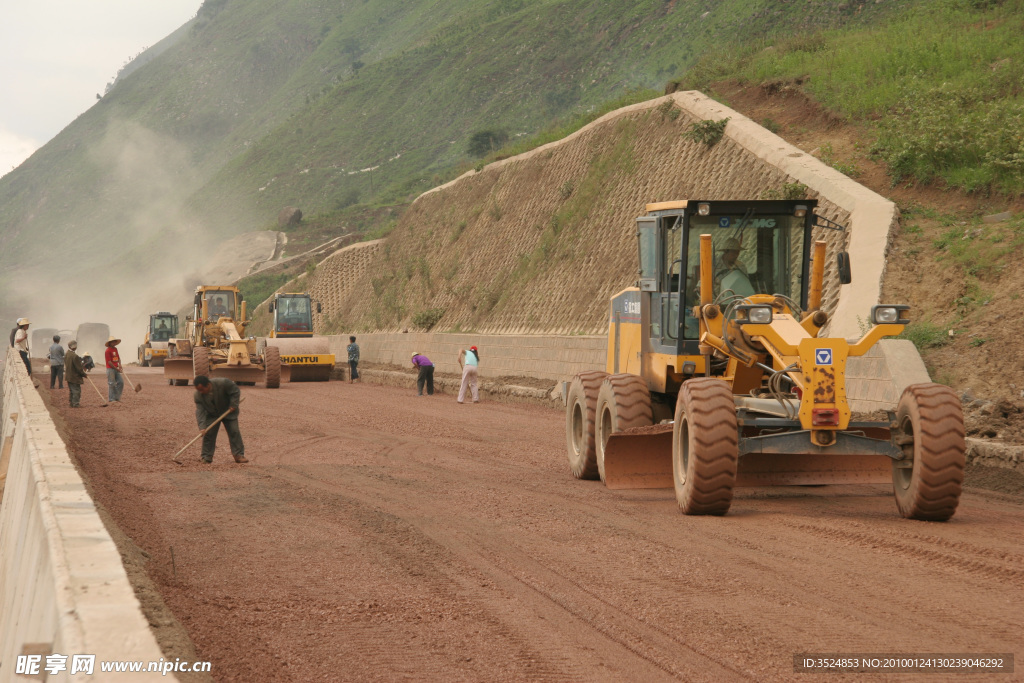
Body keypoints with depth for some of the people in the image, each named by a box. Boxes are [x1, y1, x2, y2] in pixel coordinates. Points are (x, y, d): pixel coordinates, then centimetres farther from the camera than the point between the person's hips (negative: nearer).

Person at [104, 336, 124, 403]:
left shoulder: (115, 349, 13)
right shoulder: (108, 351, -12)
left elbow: (118, 357, 18)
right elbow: (109, 362, -15)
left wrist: (120, 365, -2)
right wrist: (116, 368, -14)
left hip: (116, 368, 8)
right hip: (110, 369, -8)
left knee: (121, 382, 6)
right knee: (111, 384, -5)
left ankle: (117, 398, 14)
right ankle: (110, 399, 1)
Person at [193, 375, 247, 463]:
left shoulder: (223, 383, -32)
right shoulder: (198, 396, -24)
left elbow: (235, 391, -17)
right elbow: (200, 411, -27)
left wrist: (233, 405, -22)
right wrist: (202, 427, -37)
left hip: (228, 411, -1)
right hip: (211, 415, 1)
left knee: (234, 432, -4)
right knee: (208, 433, -8)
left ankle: (239, 455, 3)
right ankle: (206, 457, 1)